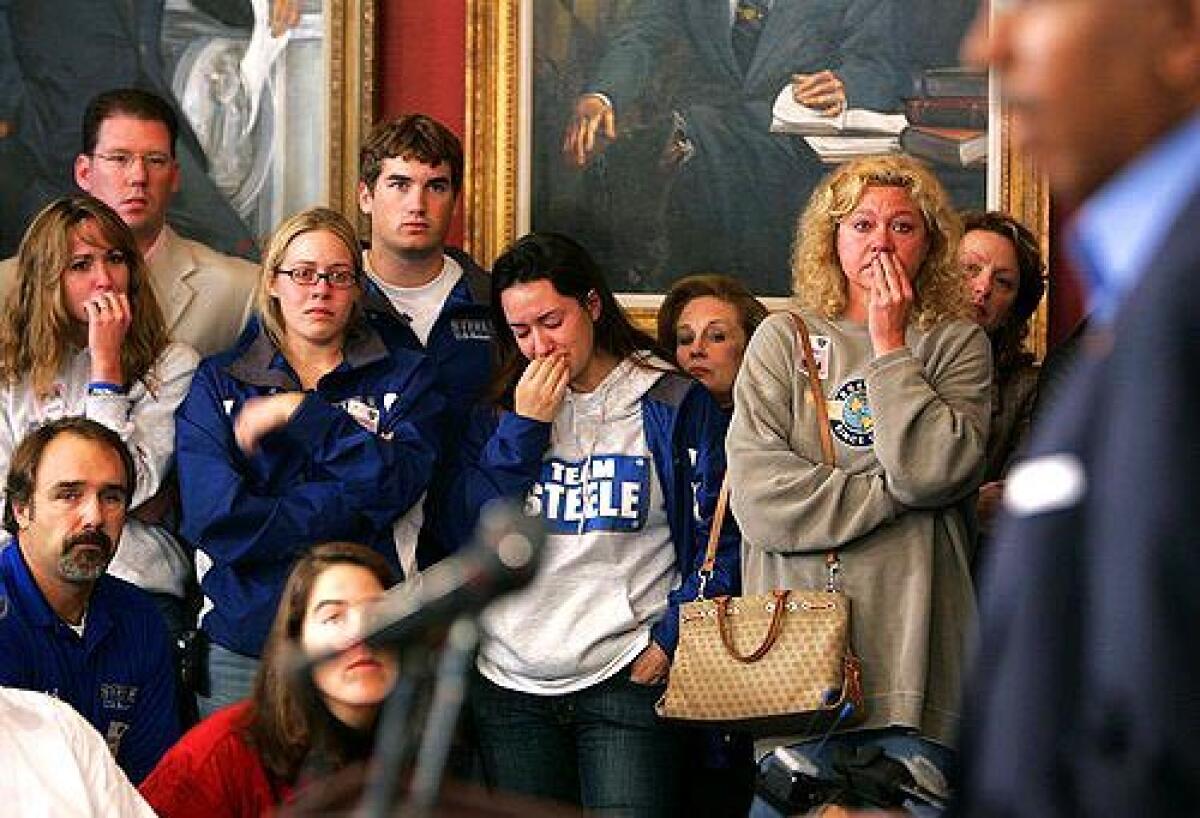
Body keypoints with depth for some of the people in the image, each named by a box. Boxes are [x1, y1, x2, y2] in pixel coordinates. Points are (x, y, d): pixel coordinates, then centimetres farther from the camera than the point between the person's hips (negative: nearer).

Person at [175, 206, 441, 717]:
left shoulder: (404, 378, 11)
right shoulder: (216, 383, 9)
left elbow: (396, 484, -9)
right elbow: (218, 522, -7)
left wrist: (298, 412, -10)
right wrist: (348, 506, -9)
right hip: (241, 645, 0)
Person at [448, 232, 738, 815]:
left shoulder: (674, 405, 1)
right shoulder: (499, 409, 12)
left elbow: (719, 541, 0)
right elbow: (467, 531, 1)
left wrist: (672, 638, -9)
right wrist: (524, 427, -4)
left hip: (626, 679, -3)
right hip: (509, 683, 3)